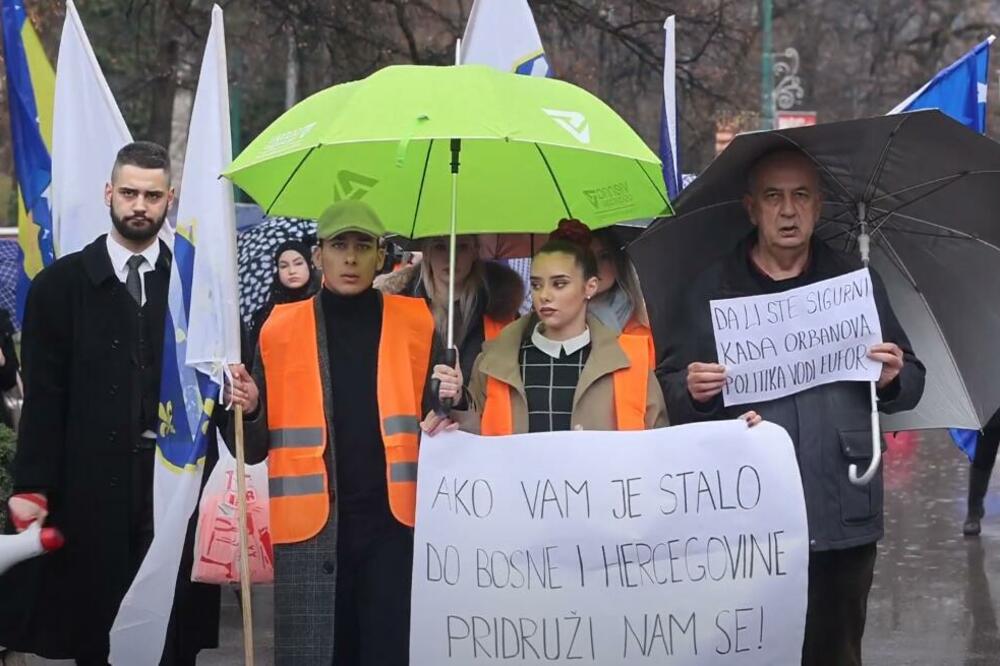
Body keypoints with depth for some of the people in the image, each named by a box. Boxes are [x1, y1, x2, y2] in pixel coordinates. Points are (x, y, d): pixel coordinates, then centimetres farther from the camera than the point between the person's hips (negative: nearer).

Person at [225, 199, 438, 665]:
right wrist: (249, 410, -13)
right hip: (311, 527, 0)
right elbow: (255, 449, 7)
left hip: (394, 521, 0)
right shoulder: (283, 329, 5)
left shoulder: (415, 324, 6)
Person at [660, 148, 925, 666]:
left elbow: (910, 386, 14)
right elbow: (672, 395, 7)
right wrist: (692, 391, -15)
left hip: (843, 523, 1)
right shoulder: (712, 291, 7)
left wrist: (894, 379, -8)